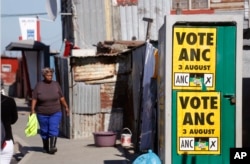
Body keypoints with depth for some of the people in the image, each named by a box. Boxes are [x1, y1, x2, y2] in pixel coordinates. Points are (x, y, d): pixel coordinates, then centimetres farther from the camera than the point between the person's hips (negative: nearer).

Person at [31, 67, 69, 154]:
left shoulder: (56, 84, 0)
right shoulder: (39, 85, -5)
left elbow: (61, 97, 8)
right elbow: (34, 99, -7)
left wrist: (66, 107, 11)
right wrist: (32, 110, -15)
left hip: (55, 112, 0)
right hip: (42, 113, 0)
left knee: (54, 130, -11)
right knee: (44, 131, 9)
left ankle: (52, 147, -14)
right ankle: (46, 147, 25)